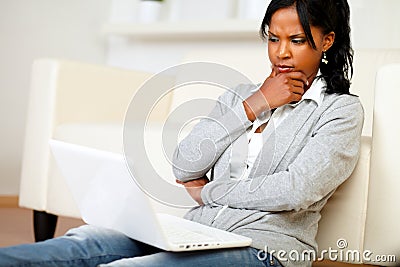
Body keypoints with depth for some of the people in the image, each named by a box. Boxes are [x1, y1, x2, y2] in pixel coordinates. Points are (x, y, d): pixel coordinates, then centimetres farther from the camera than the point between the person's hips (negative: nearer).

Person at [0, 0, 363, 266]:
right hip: (195, 232, 5)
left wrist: (207, 192, 0)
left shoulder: (341, 110, 5)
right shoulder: (241, 96, 21)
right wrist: (254, 106, 1)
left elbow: (295, 190, -13)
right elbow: (184, 167, 5)